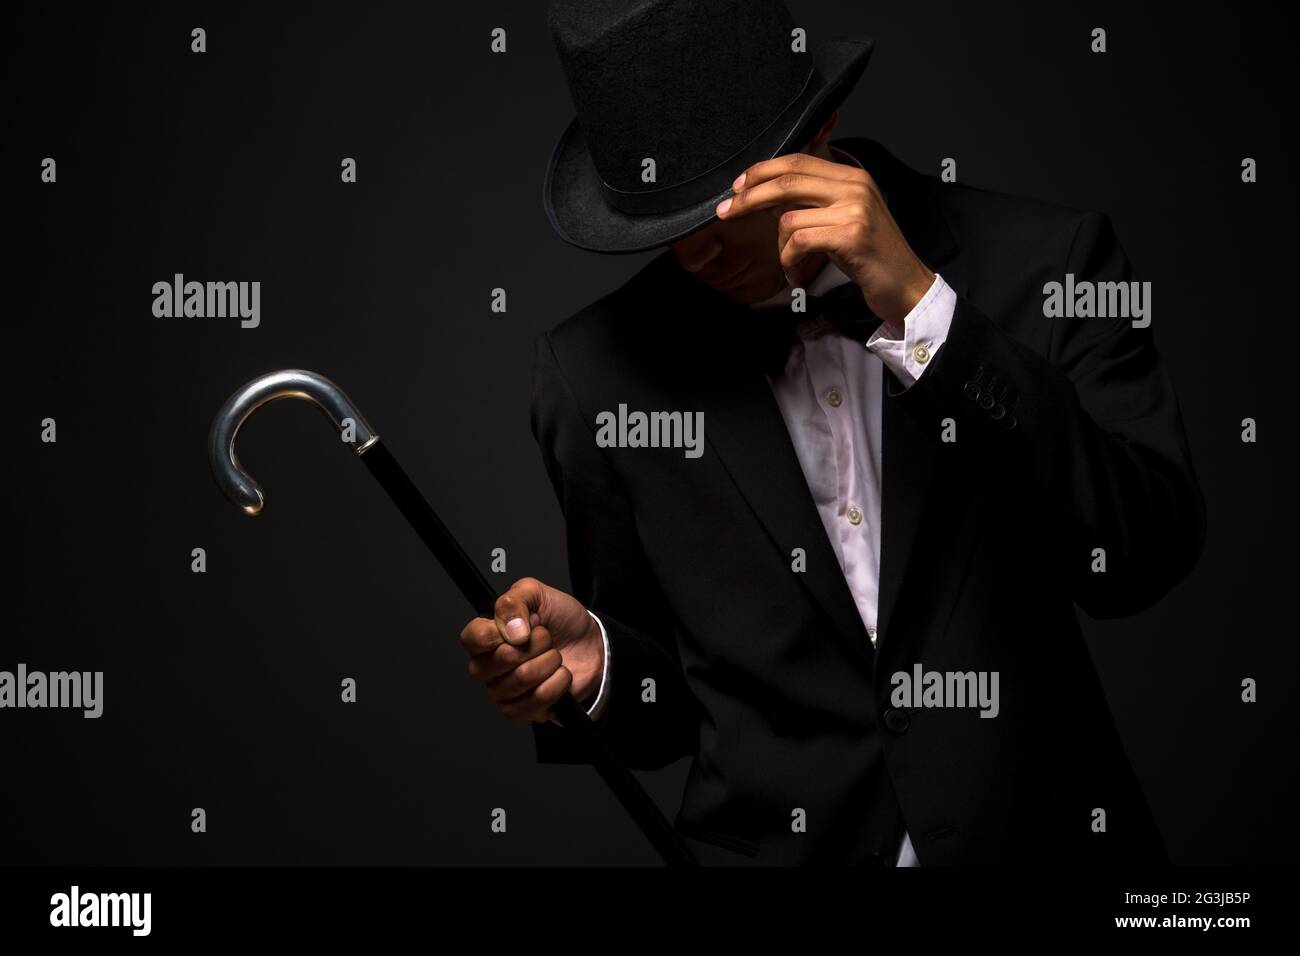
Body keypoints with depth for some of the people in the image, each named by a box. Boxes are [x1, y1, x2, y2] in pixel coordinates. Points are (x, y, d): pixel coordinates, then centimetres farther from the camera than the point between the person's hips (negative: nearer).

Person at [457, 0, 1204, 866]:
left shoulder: (1043, 261, -2)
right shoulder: (599, 372, 3)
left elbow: (1147, 560, -14)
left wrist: (920, 307, -18)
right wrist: (598, 662, -9)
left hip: (1040, 837, -1)